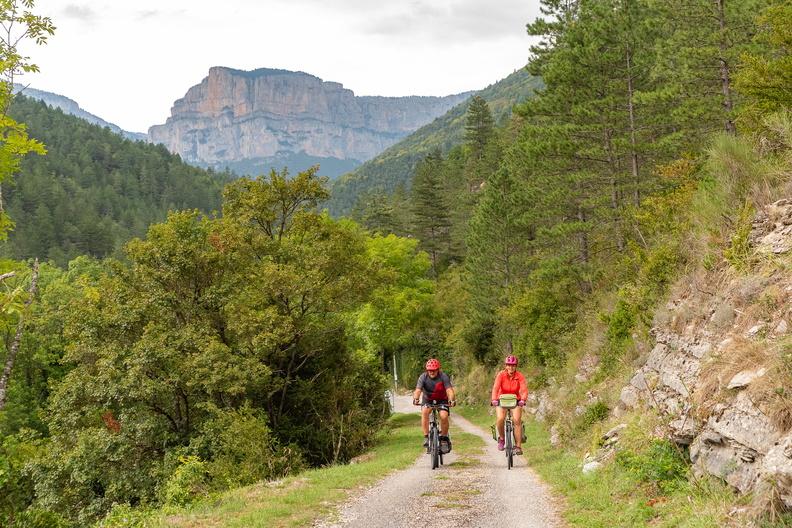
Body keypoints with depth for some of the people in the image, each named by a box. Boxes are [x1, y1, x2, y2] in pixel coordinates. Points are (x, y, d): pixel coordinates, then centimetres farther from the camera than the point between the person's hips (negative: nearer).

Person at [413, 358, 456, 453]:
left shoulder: (444, 377, -21)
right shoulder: (423, 377, -20)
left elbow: (449, 390, -31)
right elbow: (418, 390, -32)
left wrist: (451, 400, -51)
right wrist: (415, 399, -53)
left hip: (442, 400, 0)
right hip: (427, 400, 1)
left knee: (444, 416, -25)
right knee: (424, 411, -31)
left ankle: (444, 438, -2)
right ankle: (426, 437, -25)